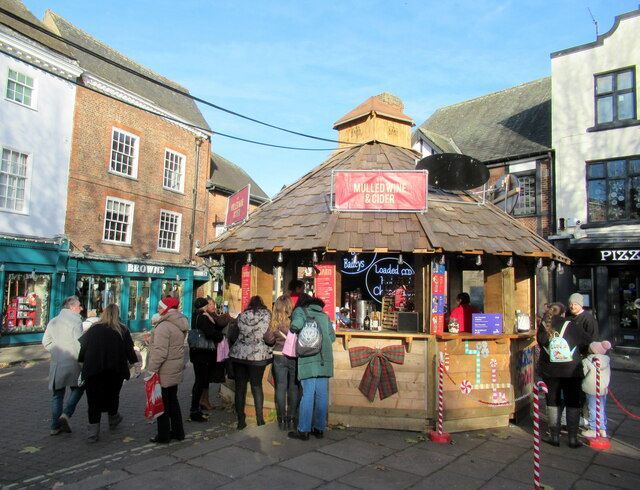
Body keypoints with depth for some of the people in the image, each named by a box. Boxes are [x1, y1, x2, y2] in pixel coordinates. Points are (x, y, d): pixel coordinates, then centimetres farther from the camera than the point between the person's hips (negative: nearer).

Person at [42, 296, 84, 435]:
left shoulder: (53, 321, 9)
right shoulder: (76, 321, -12)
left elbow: (46, 343, 11)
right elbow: (79, 344, -16)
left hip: (56, 365, 6)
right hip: (72, 364, -6)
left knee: (58, 394, 14)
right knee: (77, 389, 13)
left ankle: (55, 426, 16)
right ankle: (66, 415, -3)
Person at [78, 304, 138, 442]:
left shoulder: (93, 329, 3)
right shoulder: (123, 330, -1)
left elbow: (82, 348, 6)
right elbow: (129, 349, 0)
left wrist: (81, 361, 20)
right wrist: (134, 362, 12)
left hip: (93, 371, 0)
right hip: (115, 371, 0)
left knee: (94, 400, 5)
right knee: (112, 394, 20)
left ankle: (93, 432, 4)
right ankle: (113, 419, 39)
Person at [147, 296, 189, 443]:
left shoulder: (163, 326, -21)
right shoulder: (181, 324, 8)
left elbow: (160, 352, -25)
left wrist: (151, 370, -19)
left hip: (163, 373, -9)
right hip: (176, 371, 9)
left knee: (162, 404, 4)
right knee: (173, 401, 18)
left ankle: (163, 436, 15)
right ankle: (178, 432, 27)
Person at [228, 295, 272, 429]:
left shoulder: (241, 316, 4)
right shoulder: (267, 315, -3)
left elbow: (232, 336, 10)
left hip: (239, 355, 2)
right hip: (258, 356, -1)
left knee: (240, 387, 10)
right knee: (257, 385, 11)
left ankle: (241, 421, 14)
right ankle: (260, 419, 12)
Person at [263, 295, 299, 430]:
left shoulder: (275, 322, -7)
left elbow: (268, 339, 2)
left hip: (279, 357, 2)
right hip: (294, 357, -1)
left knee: (281, 387, 9)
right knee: (293, 387, 10)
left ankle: (282, 419, 14)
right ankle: (292, 418, 16)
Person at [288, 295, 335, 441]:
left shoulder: (300, 311, 5)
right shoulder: (324, 315, 19)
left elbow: (296, 325, -16)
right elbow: (332, 336, 13)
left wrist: (293, 331, 5)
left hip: (309, 359, -5)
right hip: (325, 359, 5)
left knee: (308, 395, -2)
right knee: (322, 395, 8)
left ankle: (303, 430, 4)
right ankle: (319, 428, 16)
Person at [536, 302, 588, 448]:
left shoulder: (543, 328, -1)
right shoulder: (570, 325, -7)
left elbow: (540, 344, 6)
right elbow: (584, 341, 0)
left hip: (549, 370, 2)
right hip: (571, 370, -2)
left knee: (552, 402, 10)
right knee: (572, 403, 9)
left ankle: (554, 436, 13)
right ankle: (573, 438, 11)